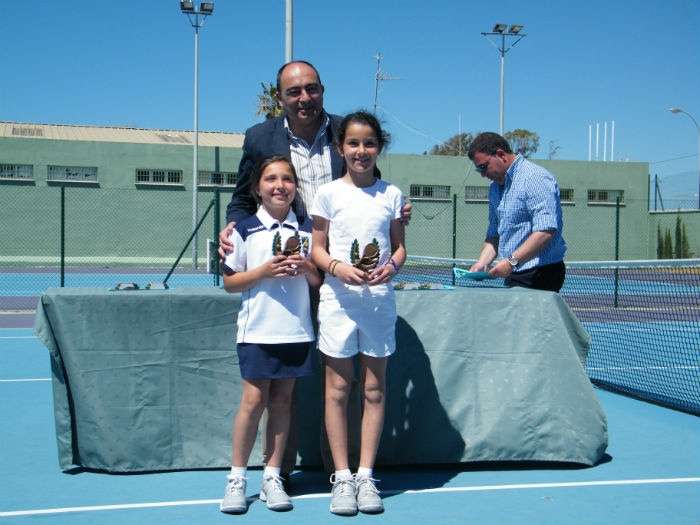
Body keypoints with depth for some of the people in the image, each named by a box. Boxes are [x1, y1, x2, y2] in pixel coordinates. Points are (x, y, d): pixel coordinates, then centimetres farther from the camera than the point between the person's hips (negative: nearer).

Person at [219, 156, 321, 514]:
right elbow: (229, 282, 1)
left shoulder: (306, 229, 8)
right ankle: (236, 478, 9)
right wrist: (263, 271, -14)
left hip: (296, 330, 3)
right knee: (254, 399, -4)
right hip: (257, 329, -2)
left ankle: (272, 477, 15)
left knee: (282, 399, 6)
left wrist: (307, 268, -8)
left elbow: (319, 280, 13)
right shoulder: (245, 230, 1)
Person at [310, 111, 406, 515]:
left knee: (374, 390, 6)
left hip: (379, 298, 2)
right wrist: (339, 268, -16)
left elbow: (399, 246, 10)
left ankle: (365, 475, 15)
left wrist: (391, 266, -11)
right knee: (338, 389, 3)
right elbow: (317, 249, 3)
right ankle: (342, 477, 12)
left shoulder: (391, 194, 7)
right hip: (339, 298, -1)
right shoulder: (329, 193, 2)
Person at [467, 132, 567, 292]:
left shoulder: (536, 178, -12)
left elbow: (546, 231, -23)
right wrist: (482, 263, 2)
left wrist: (512, 261, -26)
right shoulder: (495, 188, 17)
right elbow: (494, 235, 20)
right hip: (513, 277, 8)